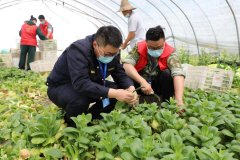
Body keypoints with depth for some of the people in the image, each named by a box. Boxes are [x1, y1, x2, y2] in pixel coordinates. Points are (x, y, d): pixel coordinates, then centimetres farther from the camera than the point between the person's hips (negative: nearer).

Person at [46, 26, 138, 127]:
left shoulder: (112, 52, -12)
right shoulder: (78, 50, -33)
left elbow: (120, 74, -6)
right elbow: (80, 83, -43)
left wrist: (130, 88, -28)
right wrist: (112, 93, -49)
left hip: (90, 85, 6)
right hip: (60, 87, -6)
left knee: (116, 89, -15)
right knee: (80, 99, -38)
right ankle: (71, 125, -4)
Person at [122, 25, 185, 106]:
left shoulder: (170, 53, -19)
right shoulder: (139, 48, -16)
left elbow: (178, 74, -35)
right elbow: (126, 65, -31)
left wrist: (179, 100, -49)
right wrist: (142, 81, -44)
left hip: (159, 84, 0)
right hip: (141, 84, 0)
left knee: (168, 73, -29)